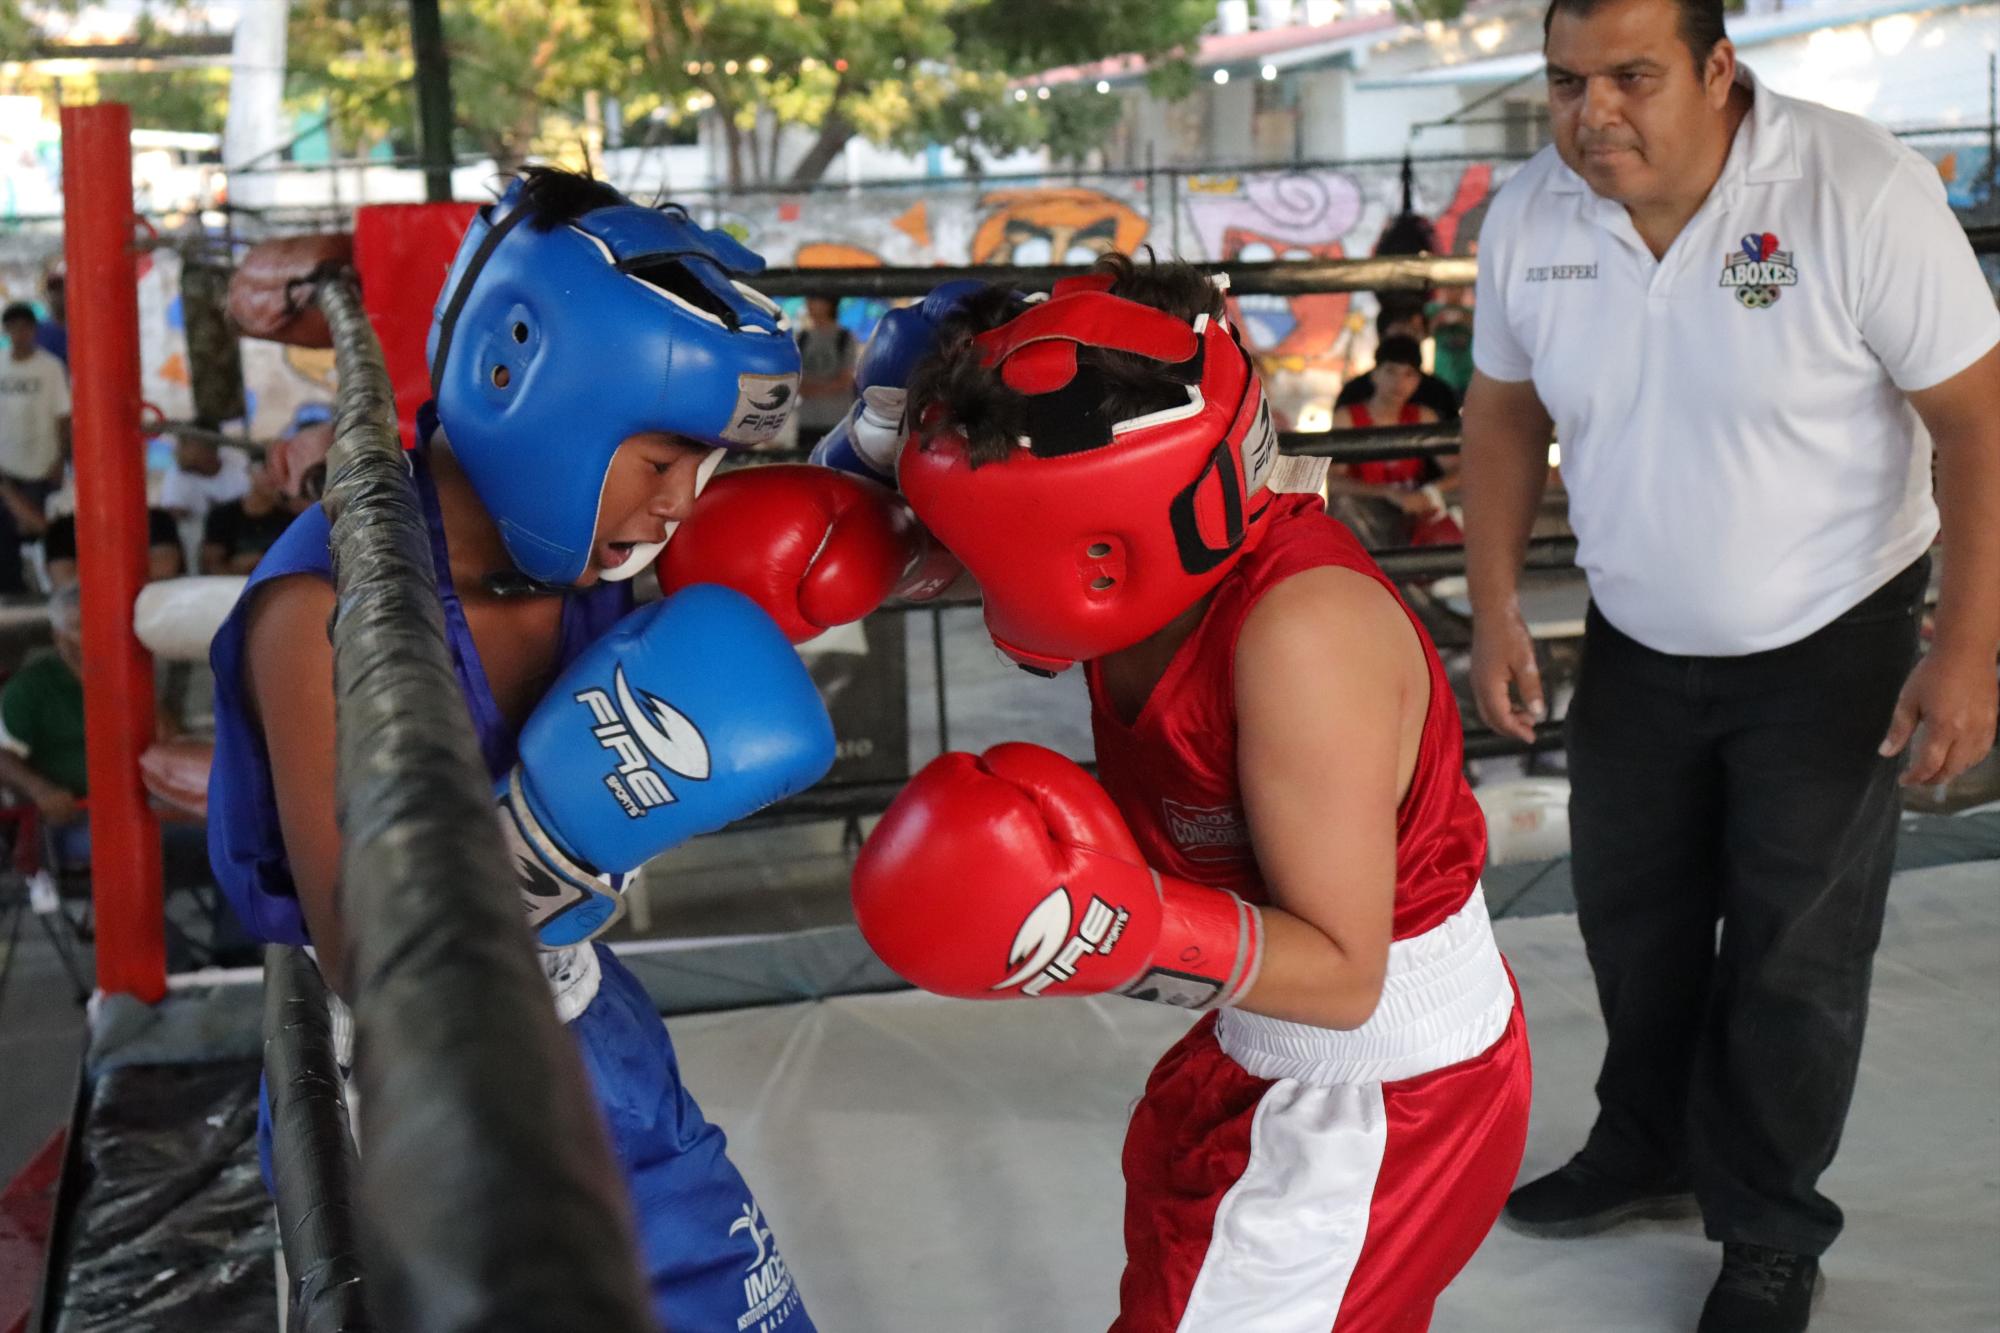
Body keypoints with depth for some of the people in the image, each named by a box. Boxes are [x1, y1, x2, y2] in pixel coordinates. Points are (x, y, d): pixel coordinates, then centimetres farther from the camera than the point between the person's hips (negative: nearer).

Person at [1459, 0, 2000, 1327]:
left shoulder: (1861, 193, -25)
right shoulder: (1530, 215, -11)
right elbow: (1507, 412, 2)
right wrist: (1496, 611, -1)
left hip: (1829, 646, -4)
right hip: (1637, 645, 4)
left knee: (1794, 958, 6)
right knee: (1631, 915, 19)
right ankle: (1649, 1148, 44)